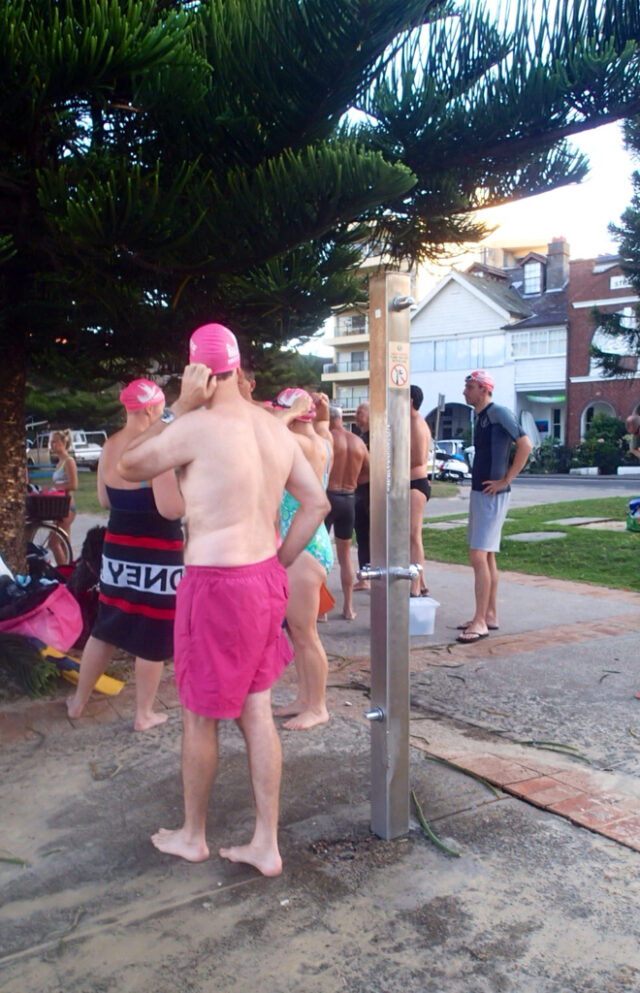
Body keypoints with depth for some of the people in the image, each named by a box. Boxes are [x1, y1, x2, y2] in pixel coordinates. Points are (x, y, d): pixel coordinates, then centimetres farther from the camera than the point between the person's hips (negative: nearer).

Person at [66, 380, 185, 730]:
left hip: (117, 550, 7)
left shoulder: (109, 447, 6)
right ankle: (144, 714, 18)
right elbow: (171, 508, -23)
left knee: (105, 627, 21)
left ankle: (78, 701, 33)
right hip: (156, 554, -7)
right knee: (152, 635, 6)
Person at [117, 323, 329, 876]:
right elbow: (317, 502, 9)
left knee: (199, 716, 12)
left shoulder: (197, 425, -15)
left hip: (215, 583, -7)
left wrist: (178, 409, -4)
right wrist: (279, 562, 13)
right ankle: (266, 845, 23)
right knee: (257, 711, 14)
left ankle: (192, 836, 32)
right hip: (265, 578, 7)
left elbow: (129, 468, -1)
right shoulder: (275, 428, 5)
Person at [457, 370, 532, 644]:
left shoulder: (498, 413, -13)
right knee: (487, 556, 13)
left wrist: (506, 480, -19)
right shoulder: (480, 416, 14)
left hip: (492, 495, -10)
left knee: (479, 556, -11)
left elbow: (525, 445, -21)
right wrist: (478, 483, 13)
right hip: (479, 493, 10)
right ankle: (490, 615, 22)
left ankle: (480, 622, -7)